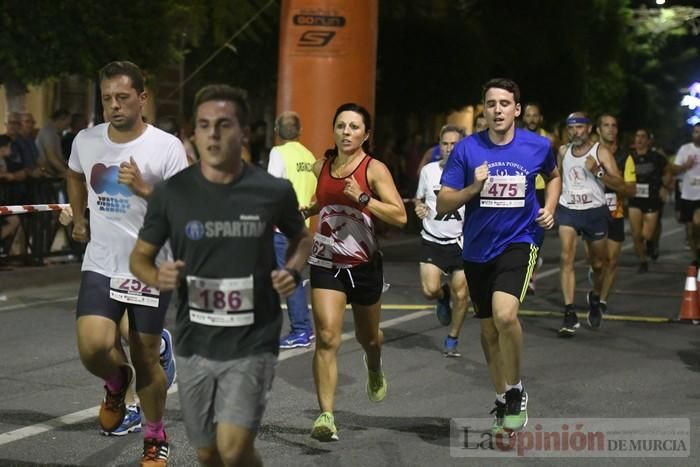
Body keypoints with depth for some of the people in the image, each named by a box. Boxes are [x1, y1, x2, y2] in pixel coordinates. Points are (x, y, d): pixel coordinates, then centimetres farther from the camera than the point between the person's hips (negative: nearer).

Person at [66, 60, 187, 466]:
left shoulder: (167, 147, -11)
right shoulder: (86, 141, 2)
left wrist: (145, 190, -26)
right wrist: (79, 219, 22)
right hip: (100, 266, 2)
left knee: (146, 360, 6)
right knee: (93, 348, -17)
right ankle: (117, 380, 19)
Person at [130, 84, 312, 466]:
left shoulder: (273, 191, -7)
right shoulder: (171, 194, -6)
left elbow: (302, 238, 14)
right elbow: (139, 257, 6)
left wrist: (294, 271, -7)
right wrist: (158, 277, -16)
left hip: (252, 344, -2)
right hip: (194, 344, 2)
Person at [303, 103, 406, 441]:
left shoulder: (375, 169, -10)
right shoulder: (321, 167, 3)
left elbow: (400, 216, -18)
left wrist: (363, 199, -26)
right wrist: (305, 212, 7)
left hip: (364, 265, -1)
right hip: (326, 264, 1)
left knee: (368, 337, 19)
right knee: (327, 338, -15)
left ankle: (375, 371, 56)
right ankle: (326, 416, -17)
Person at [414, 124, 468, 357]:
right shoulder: (429, 170, 2)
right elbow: (419, 198, 16)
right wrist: (419, 208, -5)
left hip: (461, 241, -1)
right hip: (432, 240, 1)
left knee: (460, 295, 0)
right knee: (430, 290, -14)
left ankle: (452, 340, 20)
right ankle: (443, 296, 24)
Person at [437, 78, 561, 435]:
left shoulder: (538, 146, -4)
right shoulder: (467, 149, -6)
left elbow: (553, 176, 20)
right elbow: (442, 205, -6)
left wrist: (549, 209, 3)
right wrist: (473, 188, -21)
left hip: (518, 242, -2)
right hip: (477, 248, 3)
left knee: (504, 314, -26)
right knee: (488, 328, 13)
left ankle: (515, 390, -4)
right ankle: (502, 398, 34)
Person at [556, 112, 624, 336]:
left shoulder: (601, 152, -5)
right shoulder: (563, 151, 7)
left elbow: (620, 185, -12)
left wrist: (597, 171, -25)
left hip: (595, 211, -1)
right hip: (568, 210, 1)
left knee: (598, 263, 12)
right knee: (567, 258, -18)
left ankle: (595, 298, 44)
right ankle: (570, 315, -21)